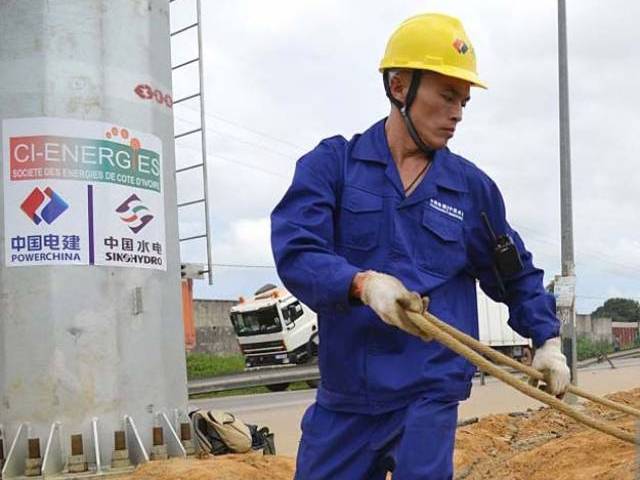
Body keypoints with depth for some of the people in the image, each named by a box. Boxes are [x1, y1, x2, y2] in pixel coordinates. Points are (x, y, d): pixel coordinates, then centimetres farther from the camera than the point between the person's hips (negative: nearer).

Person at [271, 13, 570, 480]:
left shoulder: (472, 187, 6)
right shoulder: (332, 164, 0)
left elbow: (518, 276, 18)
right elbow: (295, 252, -14)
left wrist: (547, 340, 6)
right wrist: (363, 284, -31)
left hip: (431, 392, 0)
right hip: (344, 395, 0)